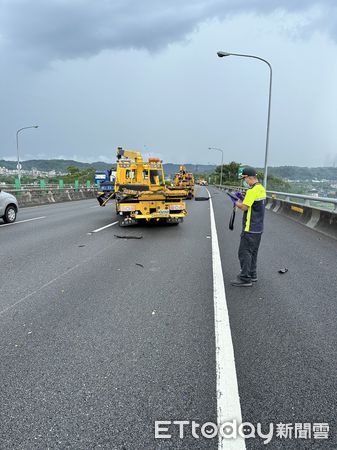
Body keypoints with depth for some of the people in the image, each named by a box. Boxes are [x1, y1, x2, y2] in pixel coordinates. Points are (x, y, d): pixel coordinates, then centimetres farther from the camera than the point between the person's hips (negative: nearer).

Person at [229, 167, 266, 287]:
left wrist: (235, 202, -3)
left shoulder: (253, 190, -19)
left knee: (245, 252, -4)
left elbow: (244, 207, -20)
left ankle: (245, 279, 1)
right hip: (258, 228, 10)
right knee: (252, 252, 17)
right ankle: (252, 275, 26)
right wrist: (242, 198, 12)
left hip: (250, 228, -10)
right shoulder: (261, 189, 12)